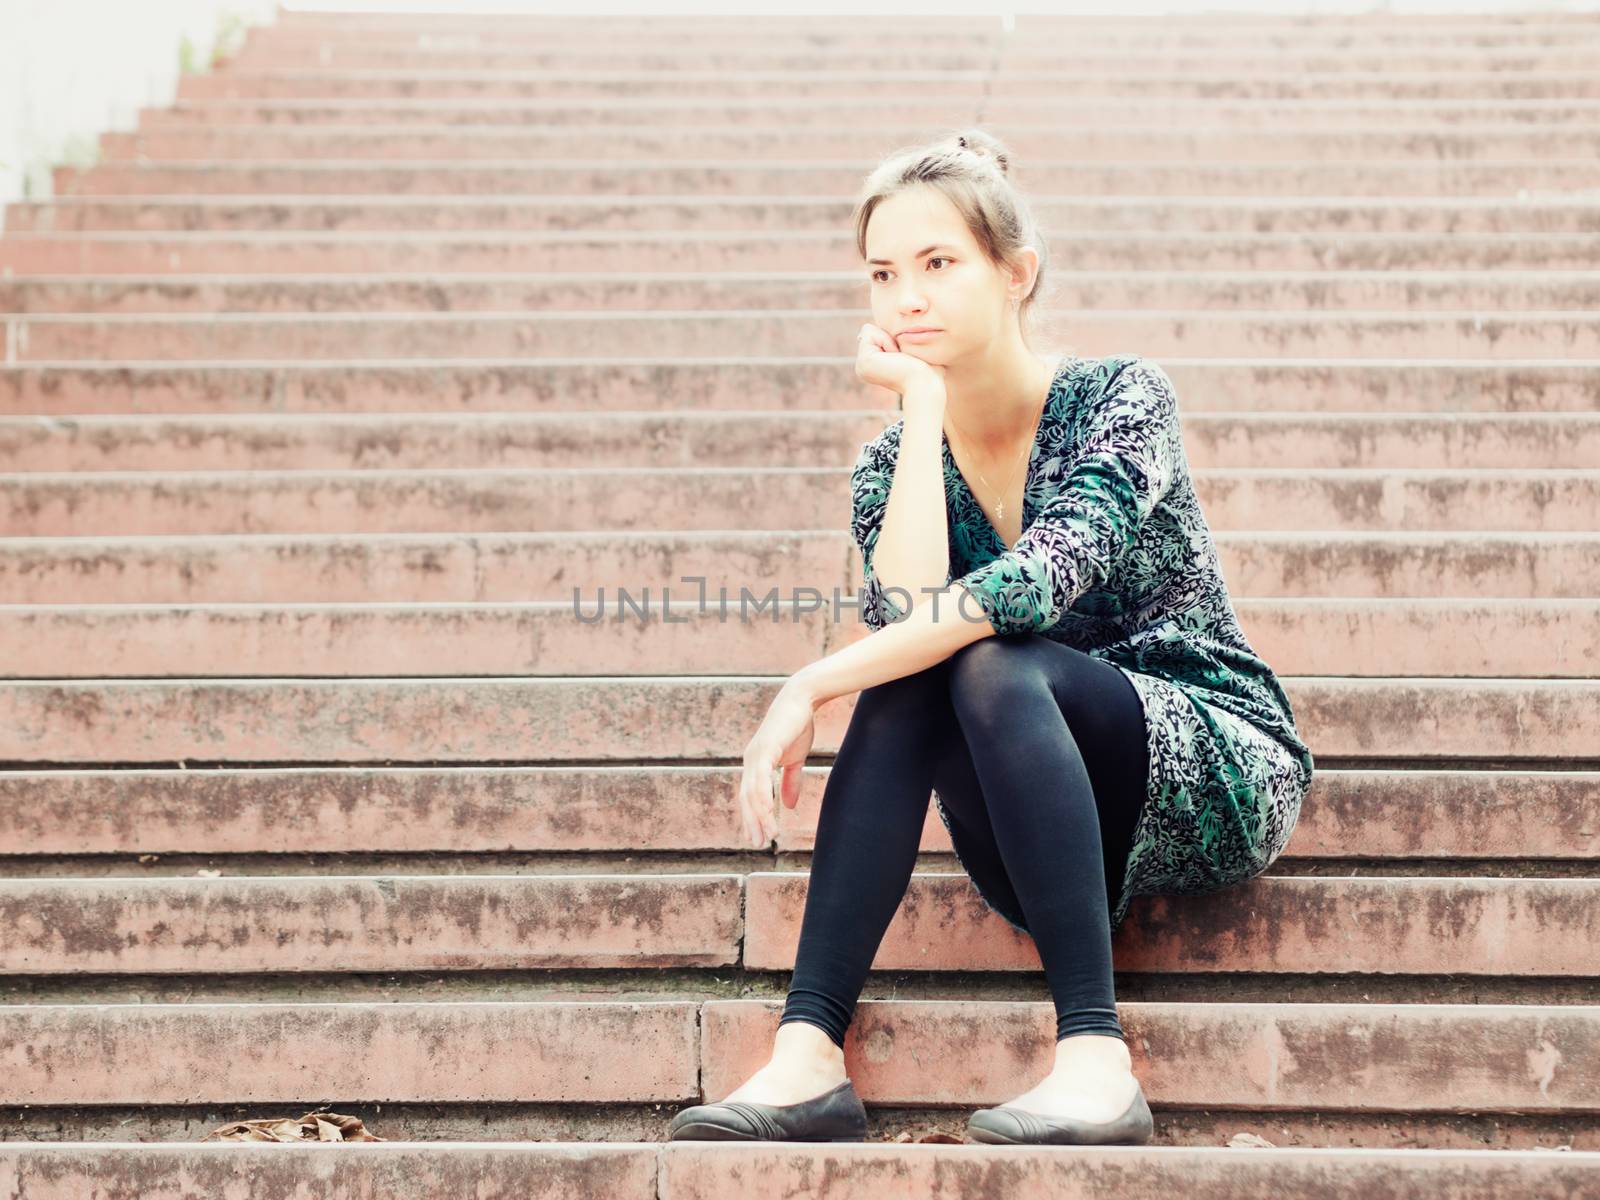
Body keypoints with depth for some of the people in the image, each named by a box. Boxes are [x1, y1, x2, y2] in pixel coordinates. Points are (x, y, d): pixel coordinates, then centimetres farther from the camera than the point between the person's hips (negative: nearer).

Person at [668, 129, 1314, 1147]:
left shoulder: (1120, 397, -10)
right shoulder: (892, 468, 2)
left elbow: (1038, 581, -29)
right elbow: (908, 609, -21)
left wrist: (814, 685, -32)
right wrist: (925, 401, -15)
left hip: (1216, 778, -4)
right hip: (1048, 836, 4)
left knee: (985, 667, -31)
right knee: (910, 677, -27)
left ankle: (1097, 1062, -40)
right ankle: (808, 1057, -36)